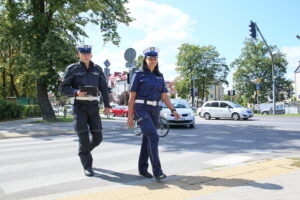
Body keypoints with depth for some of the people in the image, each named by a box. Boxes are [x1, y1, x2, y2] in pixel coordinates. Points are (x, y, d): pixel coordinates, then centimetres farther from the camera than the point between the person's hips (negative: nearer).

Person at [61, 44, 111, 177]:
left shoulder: (97, 69, 11)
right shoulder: (72, 69, 1)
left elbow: (104, 88, 14)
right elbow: (64, 88, 0)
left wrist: (107, 105, 7)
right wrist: (76, 92, -20)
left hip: (93, 107, 3)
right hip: (79, 106, -3)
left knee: (97, 137, 2)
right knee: (84, 138, -8)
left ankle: (84, 152, 33)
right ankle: (87, 167, 5)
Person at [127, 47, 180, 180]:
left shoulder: (160, 77, 13)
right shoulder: (138, 75, -2)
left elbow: (164, 96, 8)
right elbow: (132, 97, -3)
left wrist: (173, 110, -6)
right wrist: (129, 116, -6)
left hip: (154, 111, 5)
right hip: (141, 110, -5)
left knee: (147, 140, 8)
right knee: (153, 138, -19)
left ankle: (142, 169, 20)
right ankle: (157, 170, -14)